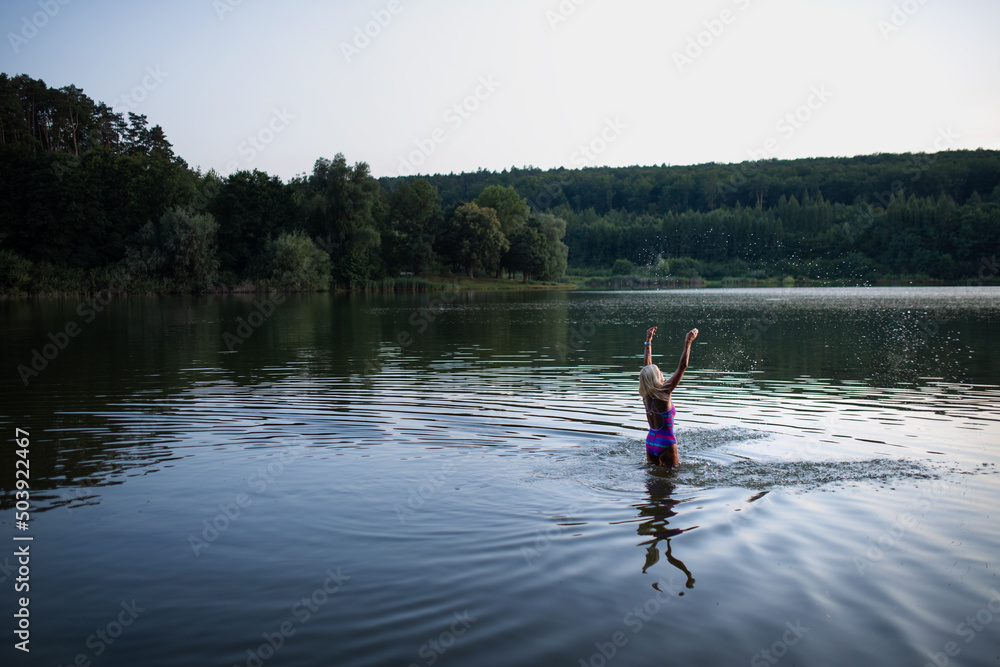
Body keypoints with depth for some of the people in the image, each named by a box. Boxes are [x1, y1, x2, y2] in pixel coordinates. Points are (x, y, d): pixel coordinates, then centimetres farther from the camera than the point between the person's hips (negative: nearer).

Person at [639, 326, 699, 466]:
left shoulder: (646, 394, 0)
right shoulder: (664, 392, -17)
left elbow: (647, 365, 11)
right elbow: (682, 366, -15)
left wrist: (648, 341, 18)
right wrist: (688, 342, -11)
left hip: (650, 441, 7)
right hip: (666, 443, -7)